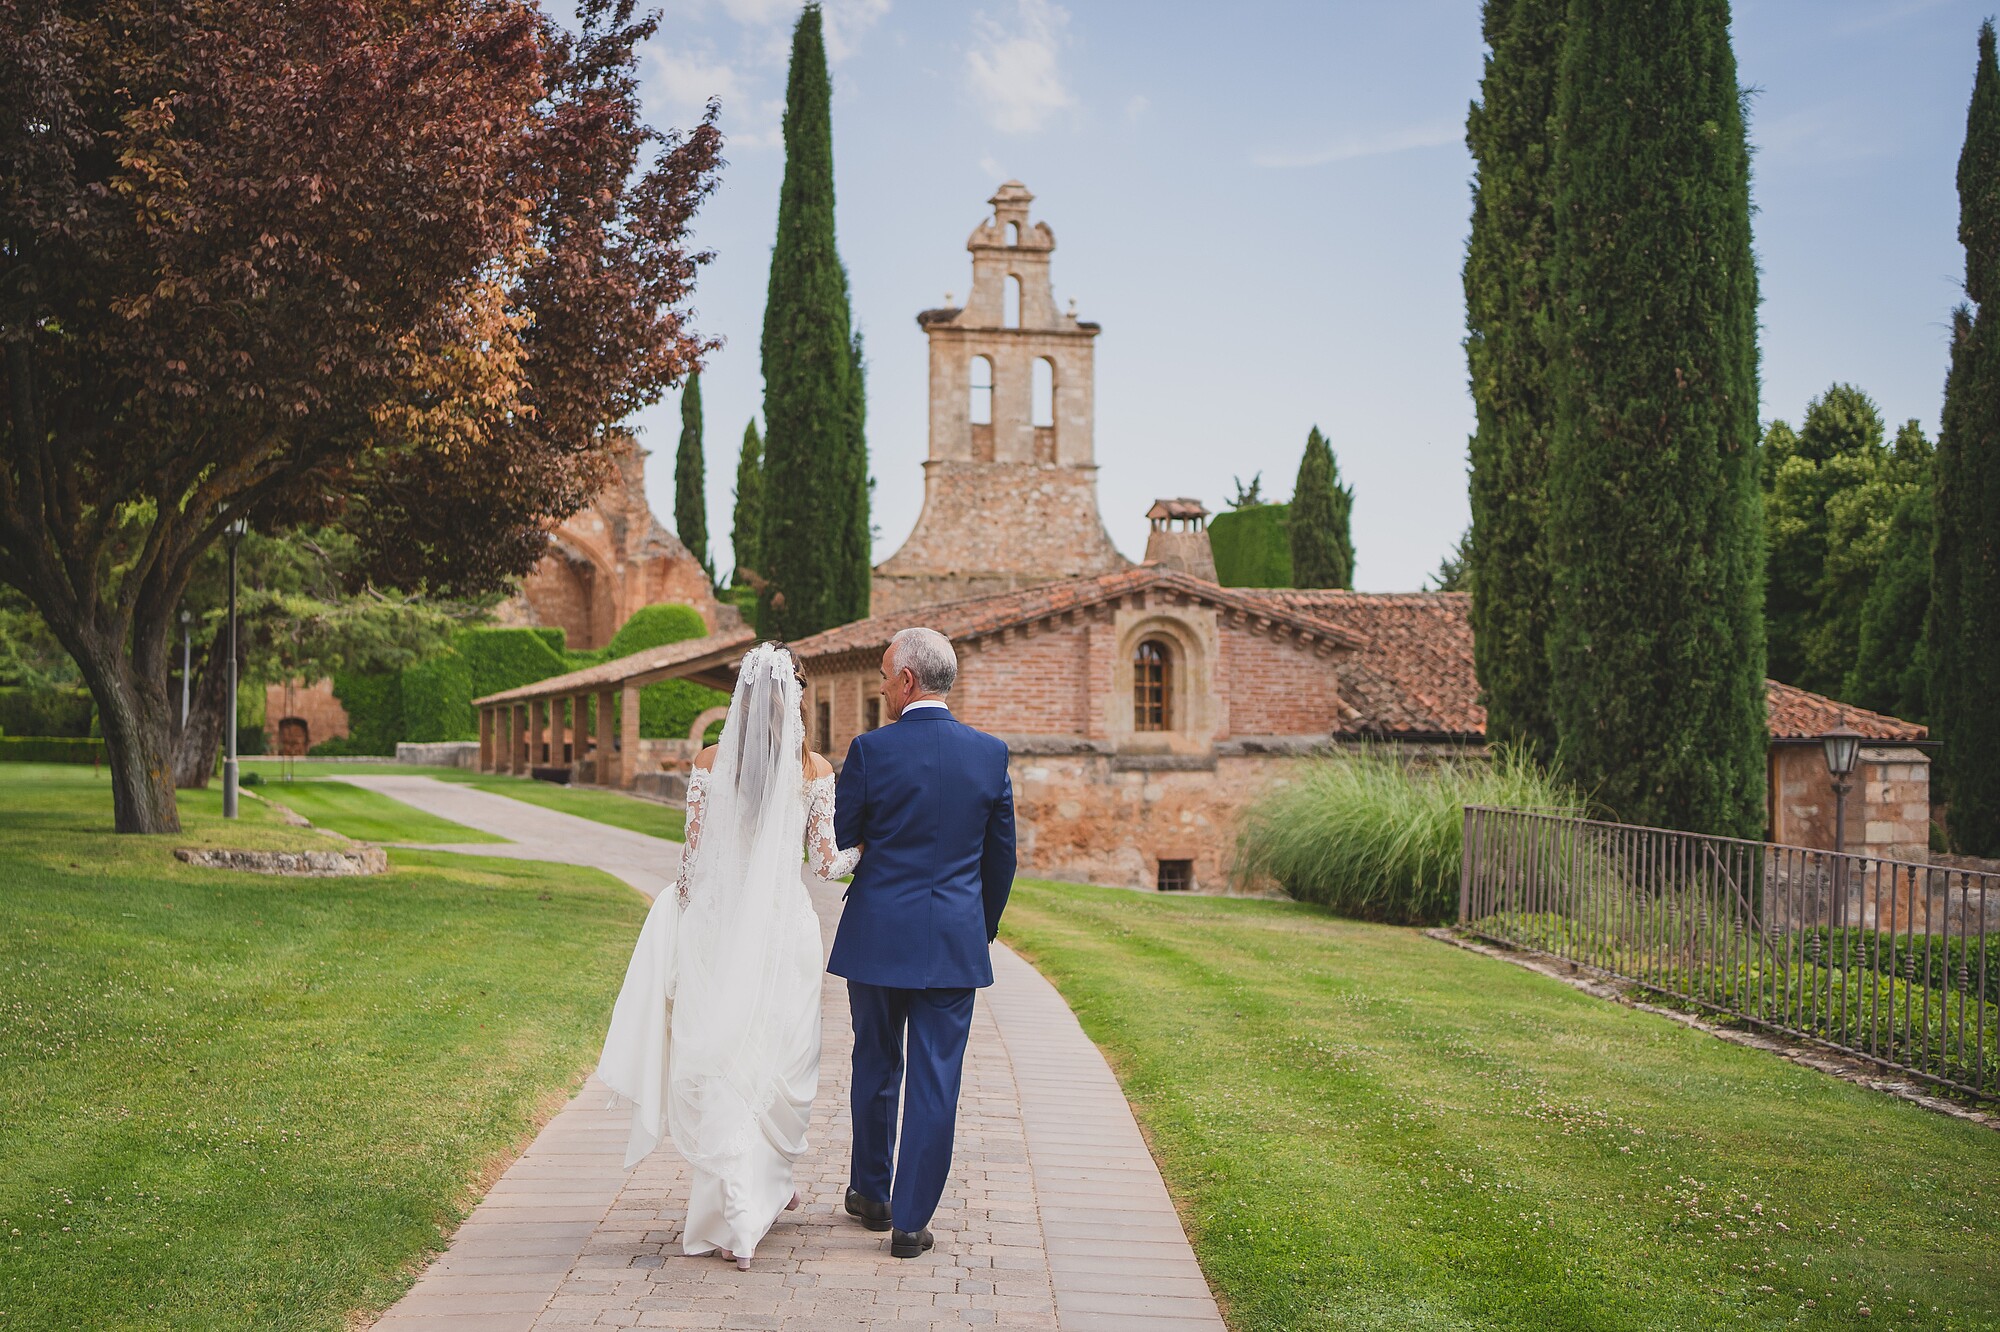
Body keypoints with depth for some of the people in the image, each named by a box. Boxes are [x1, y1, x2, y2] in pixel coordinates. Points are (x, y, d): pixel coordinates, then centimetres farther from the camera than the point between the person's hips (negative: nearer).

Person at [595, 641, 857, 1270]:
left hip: (716, 930, 0)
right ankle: (770, 1186, 31)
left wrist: (681, 919, 12)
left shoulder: (711, 762, -3)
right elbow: (826, 862, 1)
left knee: (719, 1065, 4)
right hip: (784, 930, 0)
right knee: (781, 1063, 16)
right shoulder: (816, 771, -4)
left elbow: (693, 857, -1)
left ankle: (738, 1219, -1)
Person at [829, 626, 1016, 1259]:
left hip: (878, 938, -1)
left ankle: (871, 1194, 32)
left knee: (875, 1068, 17)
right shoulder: (990, 752, -1)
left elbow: (837, 843, -2)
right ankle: (910, 1219, 8)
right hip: (955, 942, 1)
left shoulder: (870, 750, -10)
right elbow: (1002, 855, 6)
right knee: (935, 1079, 5)